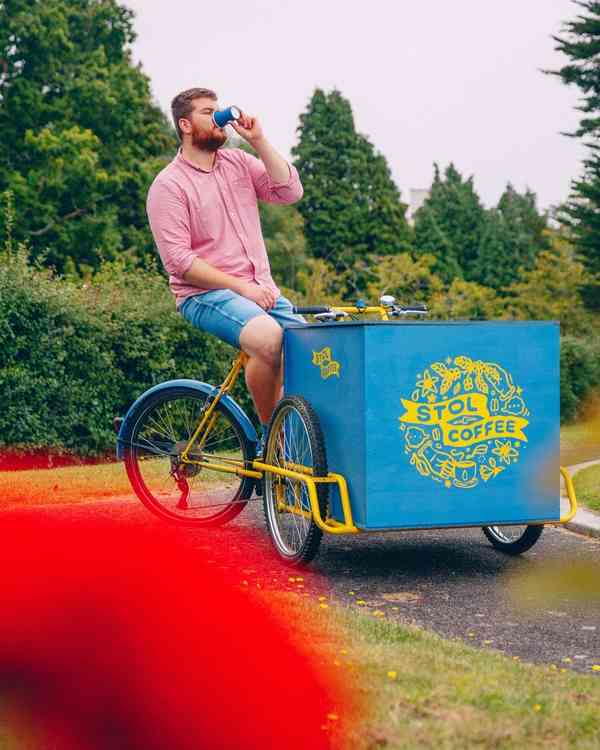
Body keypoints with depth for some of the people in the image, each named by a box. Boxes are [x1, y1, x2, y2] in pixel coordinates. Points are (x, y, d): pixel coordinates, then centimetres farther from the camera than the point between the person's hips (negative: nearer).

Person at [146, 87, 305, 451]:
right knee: (268, 337, -33)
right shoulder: (169, 185, -4)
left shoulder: (238, 162, 13)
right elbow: (178, 260, -13)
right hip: (206, 295, -6)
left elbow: (290, 191, 1)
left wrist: (258, 140, -5)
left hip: (262, 290, 6)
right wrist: (241, 287, -17)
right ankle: (270, 433, -14)